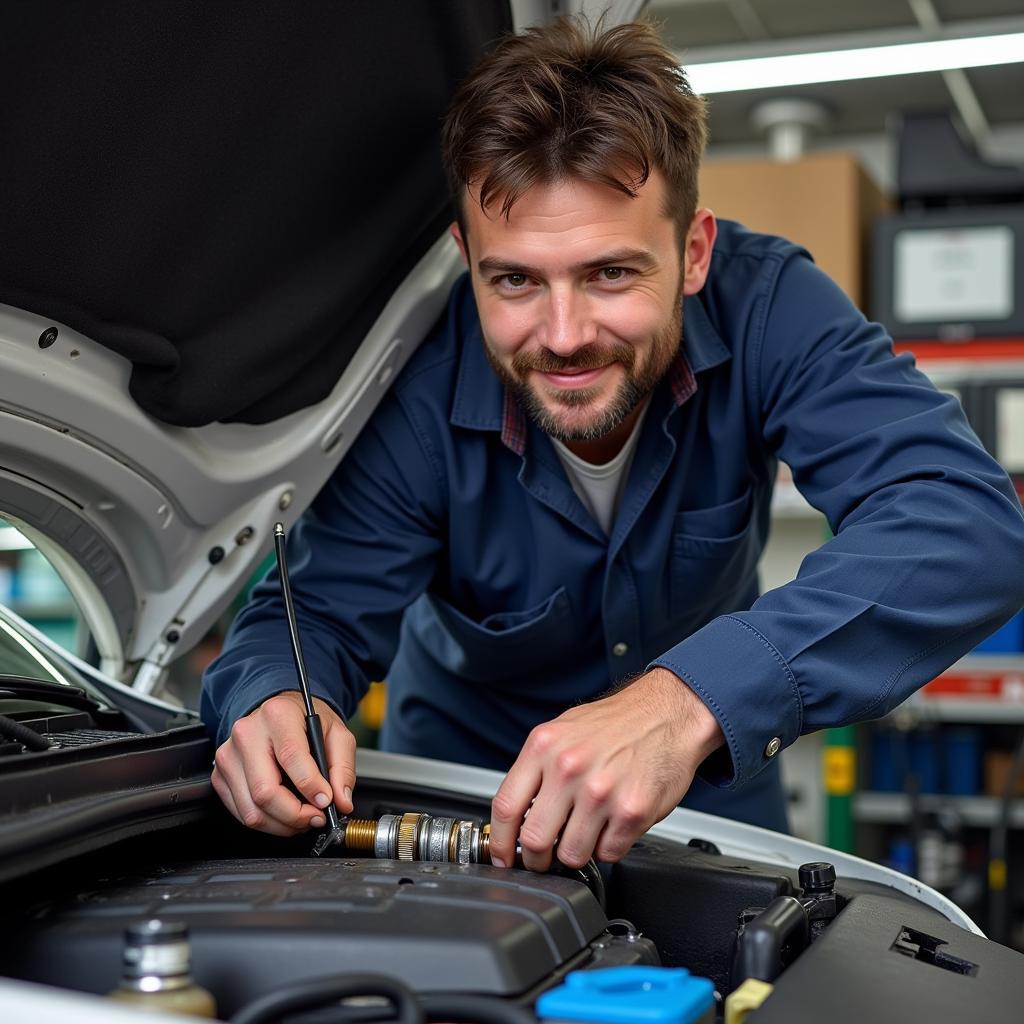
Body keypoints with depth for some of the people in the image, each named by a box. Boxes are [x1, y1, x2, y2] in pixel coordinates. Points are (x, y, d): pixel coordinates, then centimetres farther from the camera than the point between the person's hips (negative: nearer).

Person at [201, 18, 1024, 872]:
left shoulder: (768, 306, -27)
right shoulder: (415, 392, -26)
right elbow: (320, 611, -18)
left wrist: (689, 701, -53)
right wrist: (275, 700, -45)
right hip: (462, 767, 0)